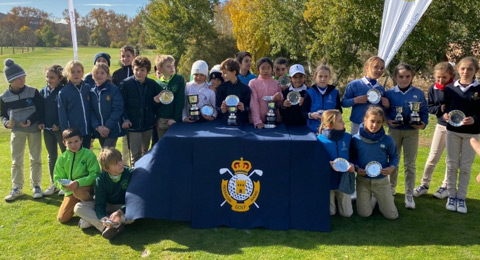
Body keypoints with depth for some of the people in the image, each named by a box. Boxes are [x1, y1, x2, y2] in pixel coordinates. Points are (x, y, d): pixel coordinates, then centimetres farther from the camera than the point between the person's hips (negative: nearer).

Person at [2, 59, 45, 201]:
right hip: (17, 131, 1)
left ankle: (36, 186, 18)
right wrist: (6, 123, -16)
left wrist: (30, 121, -21)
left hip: (34, 129, -1)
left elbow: (41, 110, -6)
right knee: (16, 161, 7)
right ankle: (17, 188, 19)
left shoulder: (33, 92, -7)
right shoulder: (4, 97, -4)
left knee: (36, 159, 6)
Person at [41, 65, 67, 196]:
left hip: (61, 128, -5)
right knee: (52, 157, 14)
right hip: (47, 129, 6)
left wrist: (59, 124, -18)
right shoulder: (43, 91, 6)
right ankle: (53, 184, 24)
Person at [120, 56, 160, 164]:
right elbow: (121, 104, -6)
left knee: (146, 153, 17)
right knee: (136, 154, -2)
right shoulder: (126, 84, -8)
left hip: (148, 124, 3)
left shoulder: (153, 84, -1)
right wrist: (125, 119, -14)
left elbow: (156, 104, 10)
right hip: (133, 125, -3)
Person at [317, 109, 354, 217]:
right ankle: (332, 198, 41)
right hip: (328, 181, -2)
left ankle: (342, 199, 39)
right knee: (330, 212, 10)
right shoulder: (320, 140, -16)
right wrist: (329, 164, -27)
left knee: (347, 213, 9)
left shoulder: (348, 137, -6)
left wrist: (352, 166, -19)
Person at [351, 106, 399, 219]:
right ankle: (370, 198, 33)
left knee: (391, 215, 6)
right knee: (364, 214, 3)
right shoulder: (356, 139, -11)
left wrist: (392, 167, -13)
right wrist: (356, 168, -16)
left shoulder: (387, 140, -9)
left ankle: (381, 199, 36)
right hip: (362, 179, 0)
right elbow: (352, 157, 1)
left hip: (381, 180, 1)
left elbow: (394, 156, 6)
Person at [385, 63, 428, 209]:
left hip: (412, 132, 0)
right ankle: (391, 188, 31)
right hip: (394, 131, 1)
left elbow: (424, 112, 3)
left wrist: (423, 124, -14)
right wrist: (388, 120, -16)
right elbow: (384, 111, 2)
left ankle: (409, 195, 9)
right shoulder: (389, 93, -2)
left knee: (410, 164, 2)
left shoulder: (419, 93, -1)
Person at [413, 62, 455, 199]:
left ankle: (445, 186, 22)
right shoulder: (433, 89, -4)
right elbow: (429, 107, 1)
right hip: (441, 125, 3)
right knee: (432, 157, 7)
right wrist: (440, 109, -17)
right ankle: (424, 184, 17)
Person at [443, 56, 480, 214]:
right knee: (452, 164, 8)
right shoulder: (450, 88, 0)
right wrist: (445, 115, -14)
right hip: (453, 131, 1)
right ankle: (451, 195, 20)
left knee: (466, 166, 6)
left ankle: (461, 197, 17)